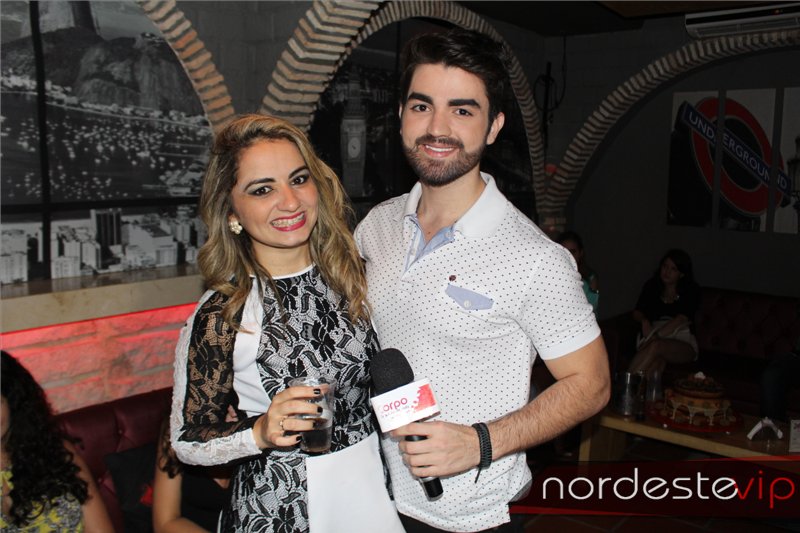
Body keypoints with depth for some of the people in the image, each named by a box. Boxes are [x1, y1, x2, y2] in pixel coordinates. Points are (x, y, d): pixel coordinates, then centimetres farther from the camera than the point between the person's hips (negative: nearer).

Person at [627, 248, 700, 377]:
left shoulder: (691, 290, 1)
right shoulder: (651, 286, 11)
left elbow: (680, 319, -13)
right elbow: (637, 312, 7)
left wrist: (657, 336, -25)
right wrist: (644, 321, -17)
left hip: (683, 344, -2)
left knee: (656, 346, -37)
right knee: (657, 360, -37)